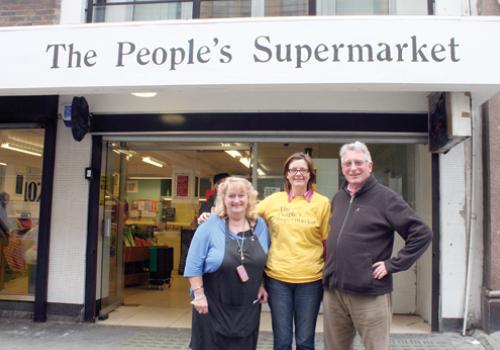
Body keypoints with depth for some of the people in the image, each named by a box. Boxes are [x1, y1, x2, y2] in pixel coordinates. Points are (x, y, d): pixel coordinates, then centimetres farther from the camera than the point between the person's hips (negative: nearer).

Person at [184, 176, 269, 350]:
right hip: (214, 305, -3)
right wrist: (199, 294, -14)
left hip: (248, 306, 4)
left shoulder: (260, 225, 2)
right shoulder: (210, 225, -11)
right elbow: (194, 264, -10)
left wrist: (261, 285, 6)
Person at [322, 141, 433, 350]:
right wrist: (330, 265, 11)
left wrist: (393, 264, -13)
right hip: (333, 291, 6)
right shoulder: (337, 198, 11)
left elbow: (422, 233, -11)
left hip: (370, 293, -6)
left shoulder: (385, 197, -7)